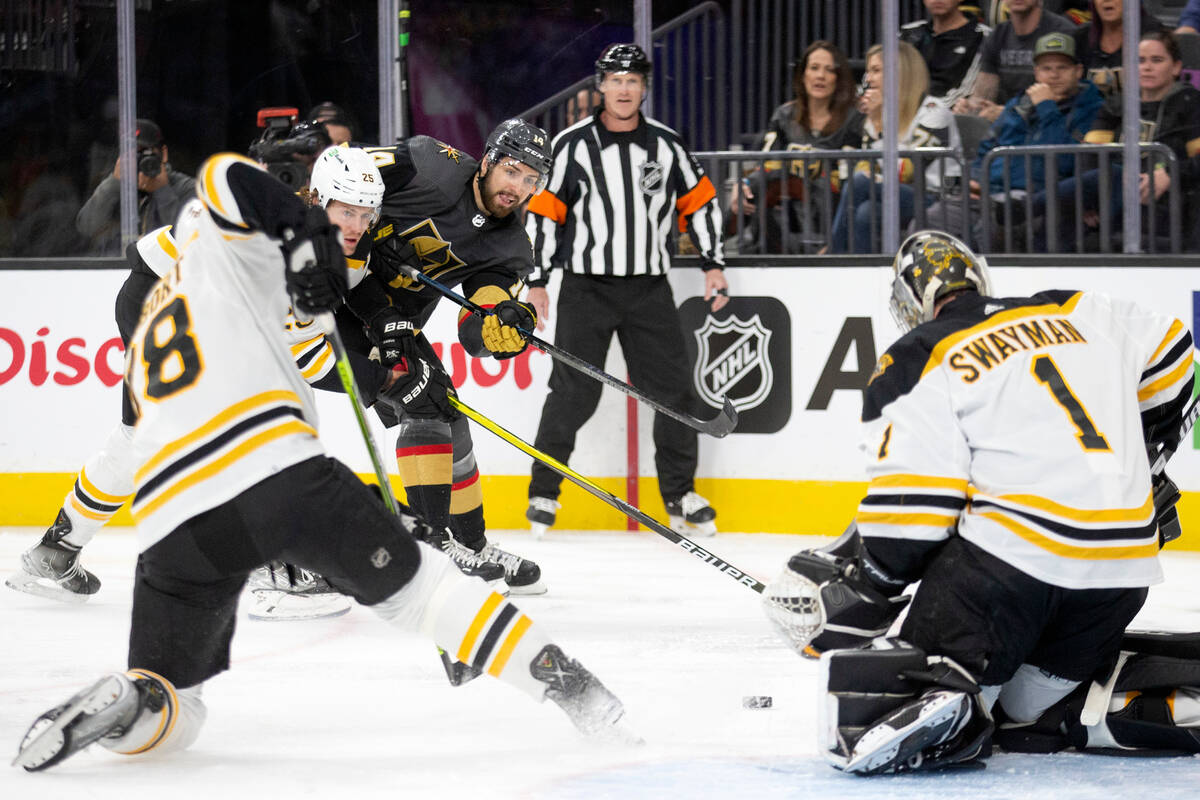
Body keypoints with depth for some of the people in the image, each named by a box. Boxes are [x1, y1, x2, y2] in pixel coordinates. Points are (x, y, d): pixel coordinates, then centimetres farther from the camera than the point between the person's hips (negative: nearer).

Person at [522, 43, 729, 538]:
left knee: (673, 392, 1)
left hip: (649, 288, 3)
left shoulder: (666, 145, 4)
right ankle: (544, 493, 7)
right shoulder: (572, 145, -4)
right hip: (586, 288, -3)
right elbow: (542, 212, -2)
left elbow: (698, 202, 13)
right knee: (573, 395, -5)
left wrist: (713, 264, 6)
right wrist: (536, 282, -5)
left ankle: (680, 496, 12)